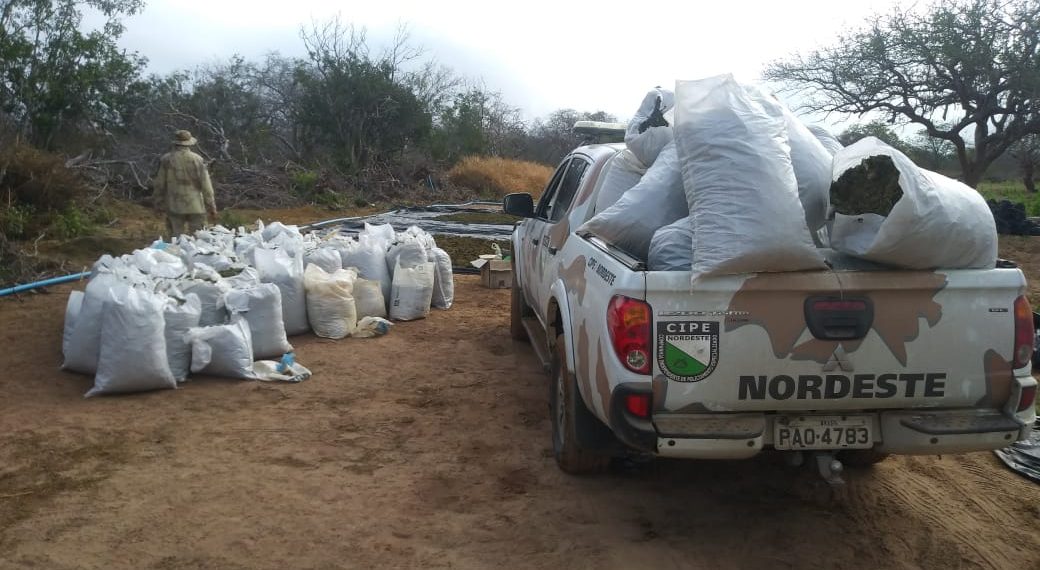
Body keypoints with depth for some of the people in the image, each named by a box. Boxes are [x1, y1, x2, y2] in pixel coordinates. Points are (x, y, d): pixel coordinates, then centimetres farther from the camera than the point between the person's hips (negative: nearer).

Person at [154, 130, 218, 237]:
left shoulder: (165, 160, -1)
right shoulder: (197, 160, -5)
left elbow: (159, 185, 4)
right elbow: (206, 185, -6)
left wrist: (159, 204, 16)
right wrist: (212, 207, 1)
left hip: (174, 208, 1)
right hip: (195, 207, -1)